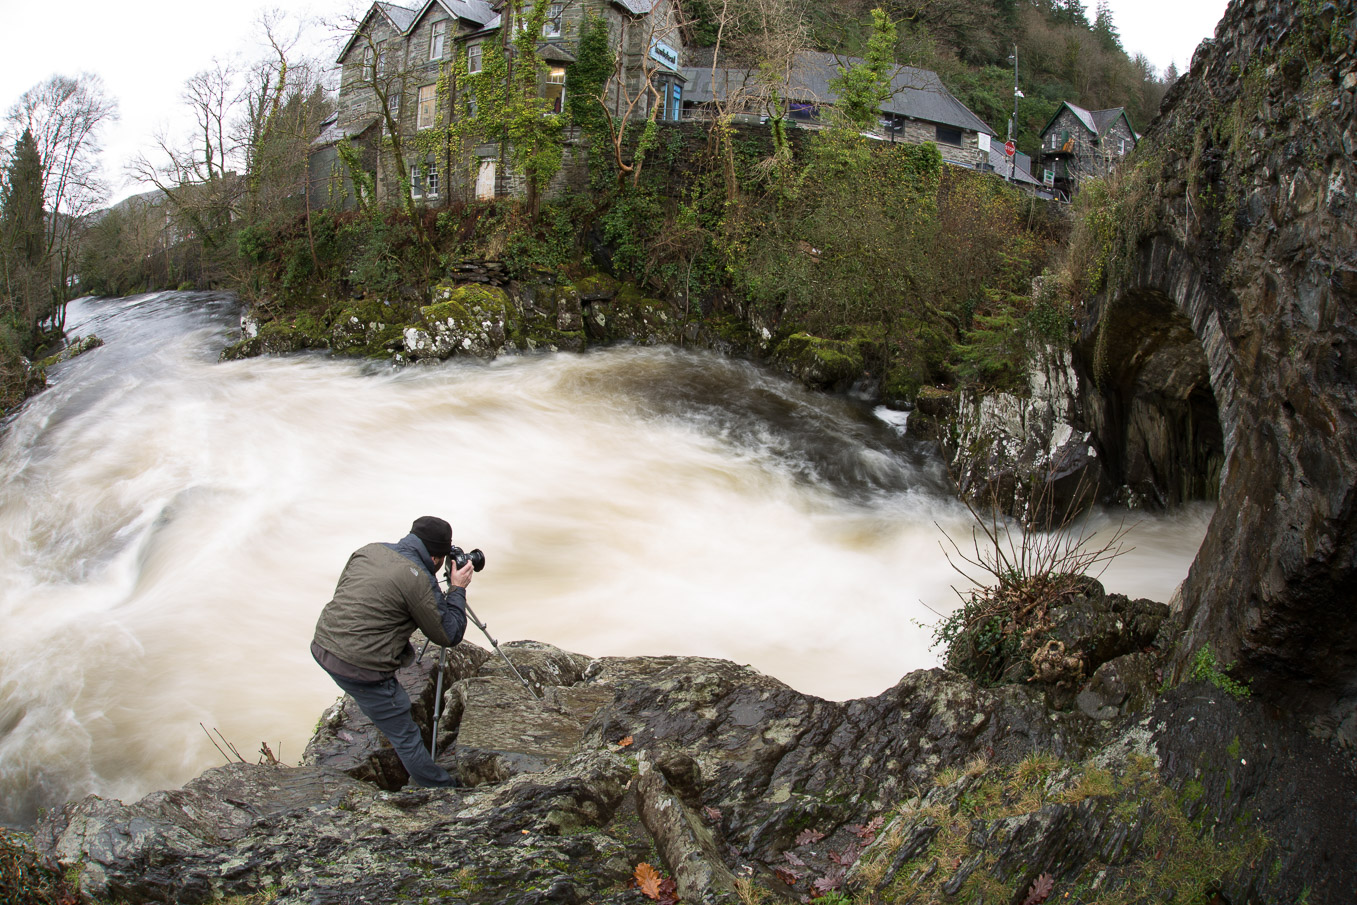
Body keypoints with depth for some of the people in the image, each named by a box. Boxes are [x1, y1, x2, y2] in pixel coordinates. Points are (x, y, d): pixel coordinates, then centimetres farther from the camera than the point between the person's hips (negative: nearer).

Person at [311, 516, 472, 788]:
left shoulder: (369, 550, 5)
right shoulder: (418, 581, -15)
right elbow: (449, 635, -6)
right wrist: (457, 589, 4)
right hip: (360, 668, -8)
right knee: (406, 739, 8)